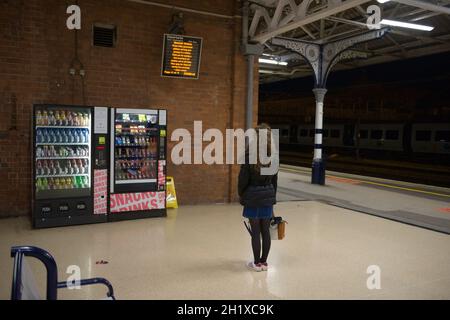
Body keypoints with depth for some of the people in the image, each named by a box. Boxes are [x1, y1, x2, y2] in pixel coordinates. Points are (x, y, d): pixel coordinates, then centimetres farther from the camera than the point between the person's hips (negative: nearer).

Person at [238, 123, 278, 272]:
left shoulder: (250, 155, -14)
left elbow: (243, 178, -11)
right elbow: (275, 179, 8)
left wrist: (241, 194, 4)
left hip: (253, 198, -4)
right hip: (268, 196, 5)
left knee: (255, 232, 5)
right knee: (266, 231, 11)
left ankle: (257, 263, 15)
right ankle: (264, 262, 22)